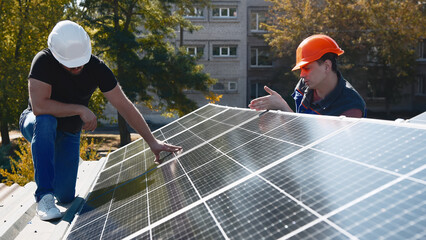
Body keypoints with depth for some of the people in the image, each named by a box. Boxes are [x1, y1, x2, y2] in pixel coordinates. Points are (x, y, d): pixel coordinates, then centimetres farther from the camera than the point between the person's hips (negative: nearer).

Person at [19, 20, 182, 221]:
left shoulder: (96, 68, -19)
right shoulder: (43, 61, -28)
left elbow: (124, 105, -18)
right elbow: (38, 106, -36)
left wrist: (152, 141, -22)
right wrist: (81, 110, -31)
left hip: (69, 133, 3)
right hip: (36, 125, -2)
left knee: (66, 196, -8)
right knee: (46, 121, -40)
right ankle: (44, 196, -32)